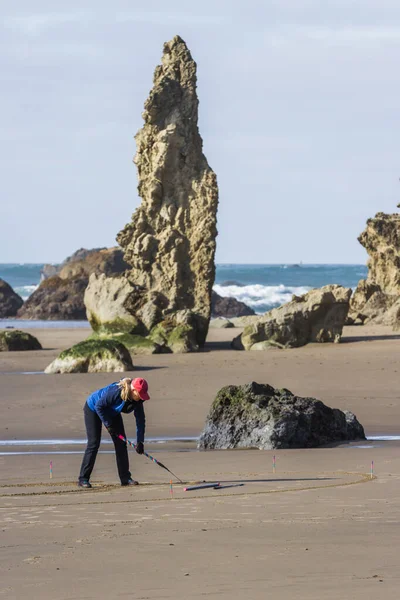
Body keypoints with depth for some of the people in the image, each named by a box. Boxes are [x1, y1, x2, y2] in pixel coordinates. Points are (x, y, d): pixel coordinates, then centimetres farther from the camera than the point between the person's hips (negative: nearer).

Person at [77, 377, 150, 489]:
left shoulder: (137, 399, -19)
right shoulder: (116, 391, -39)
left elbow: (140, 419, -13)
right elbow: (99, 406, -29)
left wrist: (140, 441, -18)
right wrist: (108, 424, -24)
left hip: (112, 412, 6)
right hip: (93, 409, -6)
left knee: (121, 443, -2)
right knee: (94, 443, -13)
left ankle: (125, 478, 3)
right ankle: (83, 479, -9)